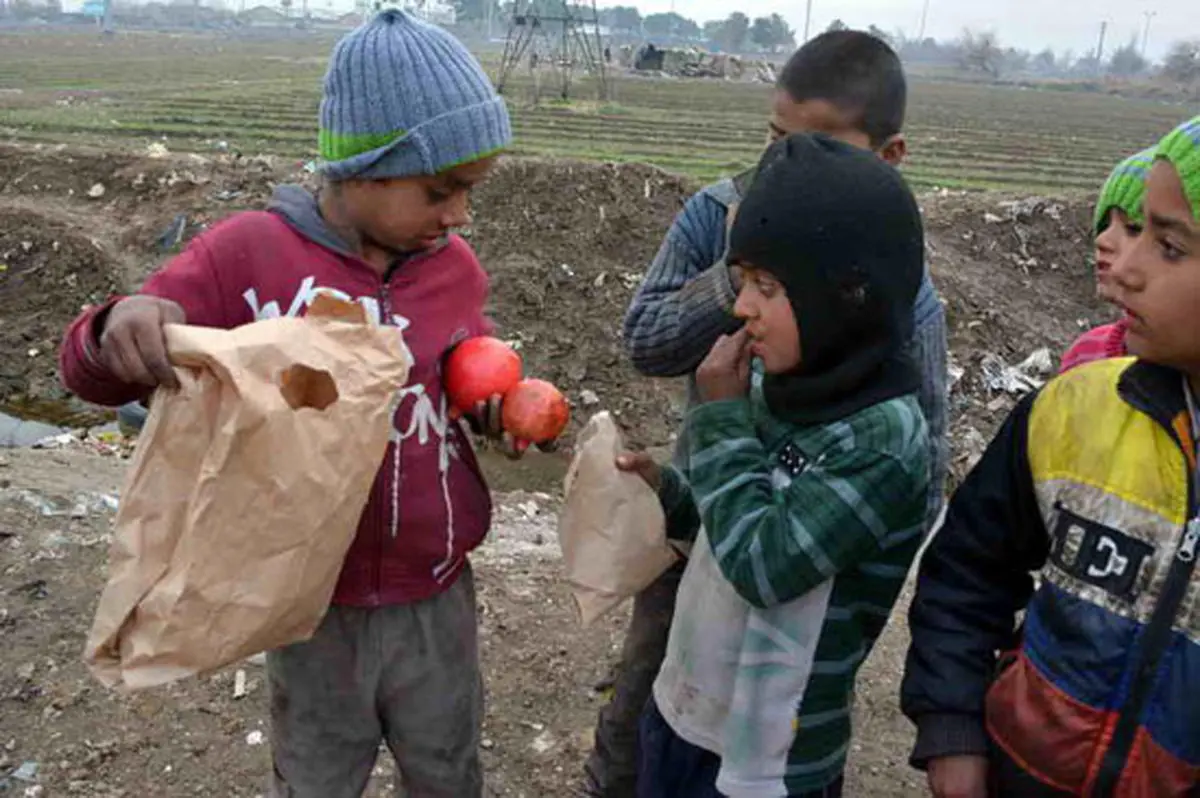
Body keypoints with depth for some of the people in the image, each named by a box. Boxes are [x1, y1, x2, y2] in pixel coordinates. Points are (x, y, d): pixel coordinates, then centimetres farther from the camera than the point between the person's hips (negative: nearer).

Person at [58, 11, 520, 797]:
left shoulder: (457, 268, -4)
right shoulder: (244, 254, -14)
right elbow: (92, 372, -9)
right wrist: (120, 329, -32)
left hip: (437, 604, 3)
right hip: (316, 611, -2)